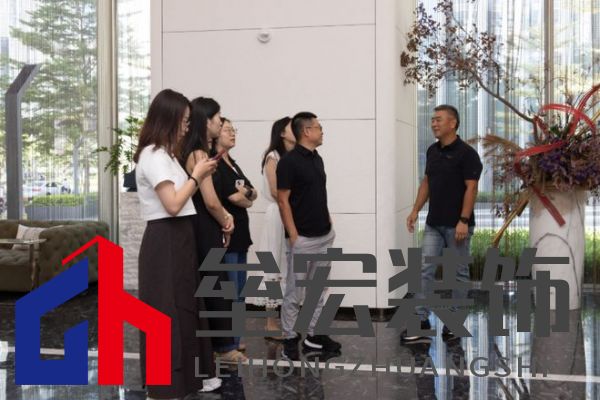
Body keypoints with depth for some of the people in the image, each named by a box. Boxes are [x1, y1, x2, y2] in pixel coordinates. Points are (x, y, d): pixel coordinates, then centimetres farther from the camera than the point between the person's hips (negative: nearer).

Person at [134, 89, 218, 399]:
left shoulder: (164, 154, 16)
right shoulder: (153, 155, -15)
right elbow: (173, 204, -22)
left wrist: (198, 177, 6)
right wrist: (196, 175, -12)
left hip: (177, 239, 10)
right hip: (165, 241, -10)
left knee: (183, 309, 16)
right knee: (166, 312, -4)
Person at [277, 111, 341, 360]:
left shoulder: (317, 159, 11)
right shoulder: (289, 161, -14)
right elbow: (282, 201, -15)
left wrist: (329, 222, 15)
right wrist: (293, 235, -17)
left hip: (325, 236, 8)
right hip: (302, 238, -8)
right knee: (295, 293, 0)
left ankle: (314, 336, 23)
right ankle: (290, 340, 10)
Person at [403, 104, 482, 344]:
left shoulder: (466, 153, -12)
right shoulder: (432, 151, 10)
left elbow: (471, 188, -16)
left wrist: (464, 221, -21)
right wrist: (416, 210, 10)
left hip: (457, 224, -7)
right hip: (433, 223, 7)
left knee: (458, 272, 6)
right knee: (425, 269, 1)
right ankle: (420, 321, 2)